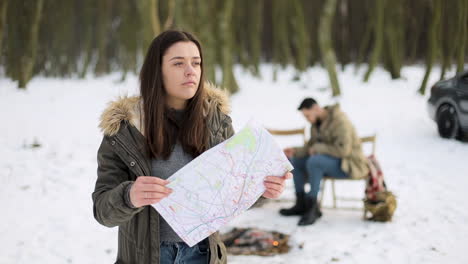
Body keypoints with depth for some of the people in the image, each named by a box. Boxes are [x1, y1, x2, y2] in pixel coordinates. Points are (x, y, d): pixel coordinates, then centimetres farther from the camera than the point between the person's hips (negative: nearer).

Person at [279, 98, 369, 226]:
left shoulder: (339, 121, -22)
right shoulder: (317, 123, 6)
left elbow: (344, 150, -29)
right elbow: (311, 147, 12)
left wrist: (318, 148, -21)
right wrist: (295, 151, -8)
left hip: (348, 165, -9)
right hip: (330, 161, 9)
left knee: (314, 161, -34)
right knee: (295, 161, 2)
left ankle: (312, 208, -25)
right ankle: (301, 204, 3)